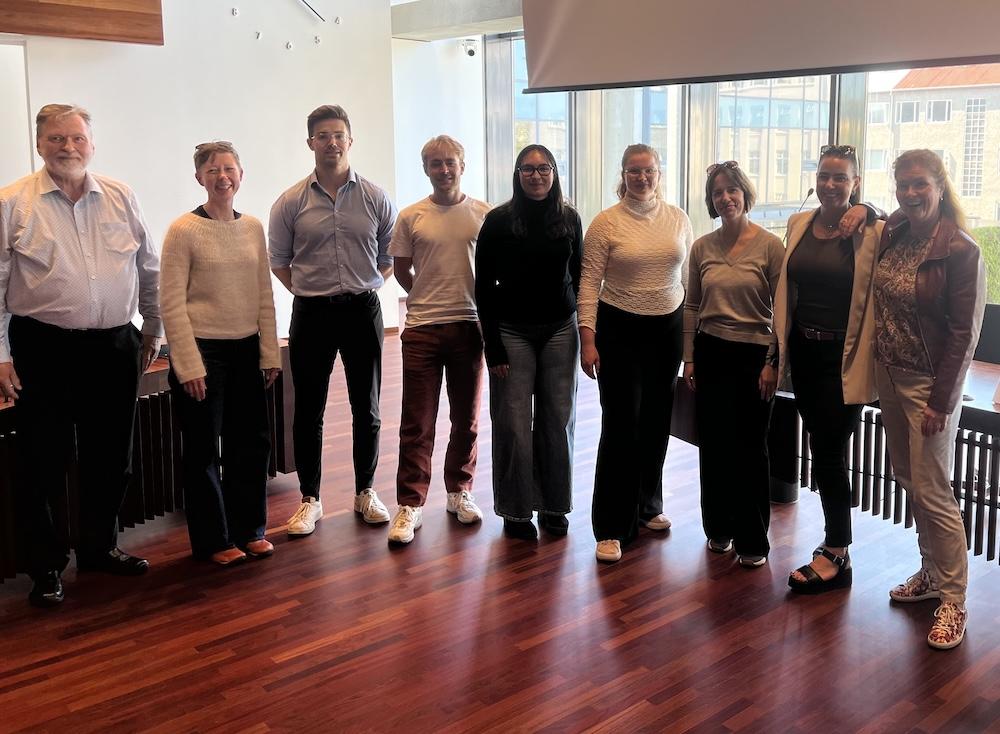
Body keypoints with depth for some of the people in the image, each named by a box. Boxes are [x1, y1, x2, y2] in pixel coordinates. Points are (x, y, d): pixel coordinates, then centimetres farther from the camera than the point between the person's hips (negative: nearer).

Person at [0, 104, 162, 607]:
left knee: (111, 459, 13)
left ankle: (99, 548, 32)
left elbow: (149, 269, 15)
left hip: (116, 348, 4)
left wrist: (152, 329, 16)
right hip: (43, 352, -3)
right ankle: (46, 568, 19)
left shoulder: (121, 198, 6)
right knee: (43, 464, 4)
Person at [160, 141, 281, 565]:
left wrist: (269, 353, 6)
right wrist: (189, 366, -15)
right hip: (202, 351, -5)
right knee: (204, 450, 6)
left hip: (246, 351, 5)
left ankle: (249, 530, 27)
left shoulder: (253, 228, 6)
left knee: (252, 443, 11)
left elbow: (264, 297, 10)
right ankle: (212, 541, 19)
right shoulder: (184, 230, -9)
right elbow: (171, 304, -11)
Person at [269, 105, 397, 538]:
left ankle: (365, 492, 23)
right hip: (311, 312, 0)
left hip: (363, 310, 1)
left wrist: (366, 287, 3)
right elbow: (278, 260, 9)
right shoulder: (291, 202, -1)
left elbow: (389, 255, 10)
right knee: (309, 411, 5)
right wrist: (308, 291, 3)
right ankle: (310, 499, 17)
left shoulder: (375, 198, 1)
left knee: (366, 408, 8)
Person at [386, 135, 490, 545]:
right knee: (417, 423, 0)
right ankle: (409, 505, 7)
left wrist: (479, 308, 5)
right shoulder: (411, 217, 1)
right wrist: (431, 301, 11)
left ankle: (459, 493, 27)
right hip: (422, 330, -1)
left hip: (470, 327, 1)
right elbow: (401, 270, 10)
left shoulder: (483, 215, 2)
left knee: (467, 419, 12)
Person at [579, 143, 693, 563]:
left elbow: (690, 277, 10)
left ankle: (647, 506, 31)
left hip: (667, 328, 4)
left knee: (657, 422, 12)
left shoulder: (678, 220, 5)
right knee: (621, 425, -6)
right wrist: (588, 339, -13)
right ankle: (611, 528, 1)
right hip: (620, 330, -4)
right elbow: (589, 282, -7)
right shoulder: (606, 223, -6)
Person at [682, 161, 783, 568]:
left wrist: (773, 363, -9)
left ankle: (753, 541, 15)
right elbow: (691, 306, 10)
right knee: (713, 444, 9)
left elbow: (781, 309, -6)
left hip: (754, 354, -3)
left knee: (750, 446, 2)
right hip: (711, 352, 4)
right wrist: (689, 358, 7)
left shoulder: (769, 245, -7)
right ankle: (719, 528, 25)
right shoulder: (702, 247, 5)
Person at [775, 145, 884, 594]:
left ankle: (836, 556, 14)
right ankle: (836, 544, 27)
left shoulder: (871, 233, -10)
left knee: (829, 453, -1)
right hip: (805, 352, 6)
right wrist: (782, 346, 12)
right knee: (824, 451, 13)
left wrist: (865, 213, -19)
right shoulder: (798, 224, 7)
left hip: (843, 357, -6)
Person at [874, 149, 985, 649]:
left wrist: (941, 402, -16)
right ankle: (931, 573, 31)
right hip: (889, 375, 7)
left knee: (931, 491, -3)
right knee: (909, 479, 15)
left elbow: (964, 333, -15)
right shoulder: (891, 235, 3)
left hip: (929, 383, -7)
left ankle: (953, 600, 8)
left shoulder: (960, 251, -15)